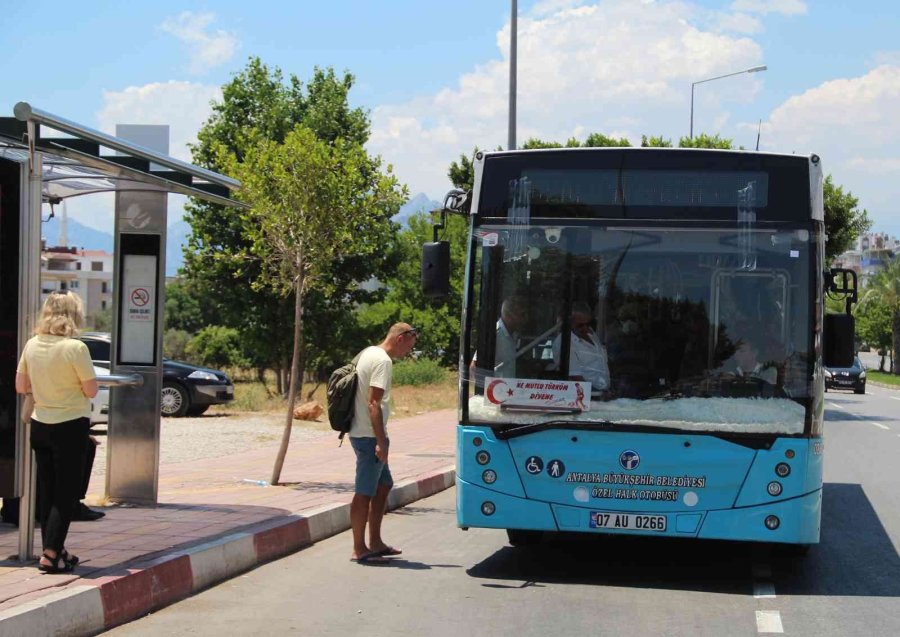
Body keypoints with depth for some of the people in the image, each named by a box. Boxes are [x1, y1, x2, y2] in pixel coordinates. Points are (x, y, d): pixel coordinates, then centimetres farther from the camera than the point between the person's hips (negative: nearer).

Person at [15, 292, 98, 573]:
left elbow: (21, 386, 7)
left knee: (47, 490, 14)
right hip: (70, 426, -6)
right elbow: (91, 390, -13)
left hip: (40, 425, 6)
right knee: (66, 493, 2)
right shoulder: (75, 348, -17)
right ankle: (51, 554, -3)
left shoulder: (32, 345, 0)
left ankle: (54, 549, 21)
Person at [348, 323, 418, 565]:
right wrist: (381, 441, -22)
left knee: (384, 484, 17)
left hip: (361, 433, 10)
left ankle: (375, 543, 21)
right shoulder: (382, 361, -15)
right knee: (365, 493, -4)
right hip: (369, 435, -10)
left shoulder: (367, 353, 15)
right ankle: (359, 549, 1)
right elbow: (374, 403, -22)